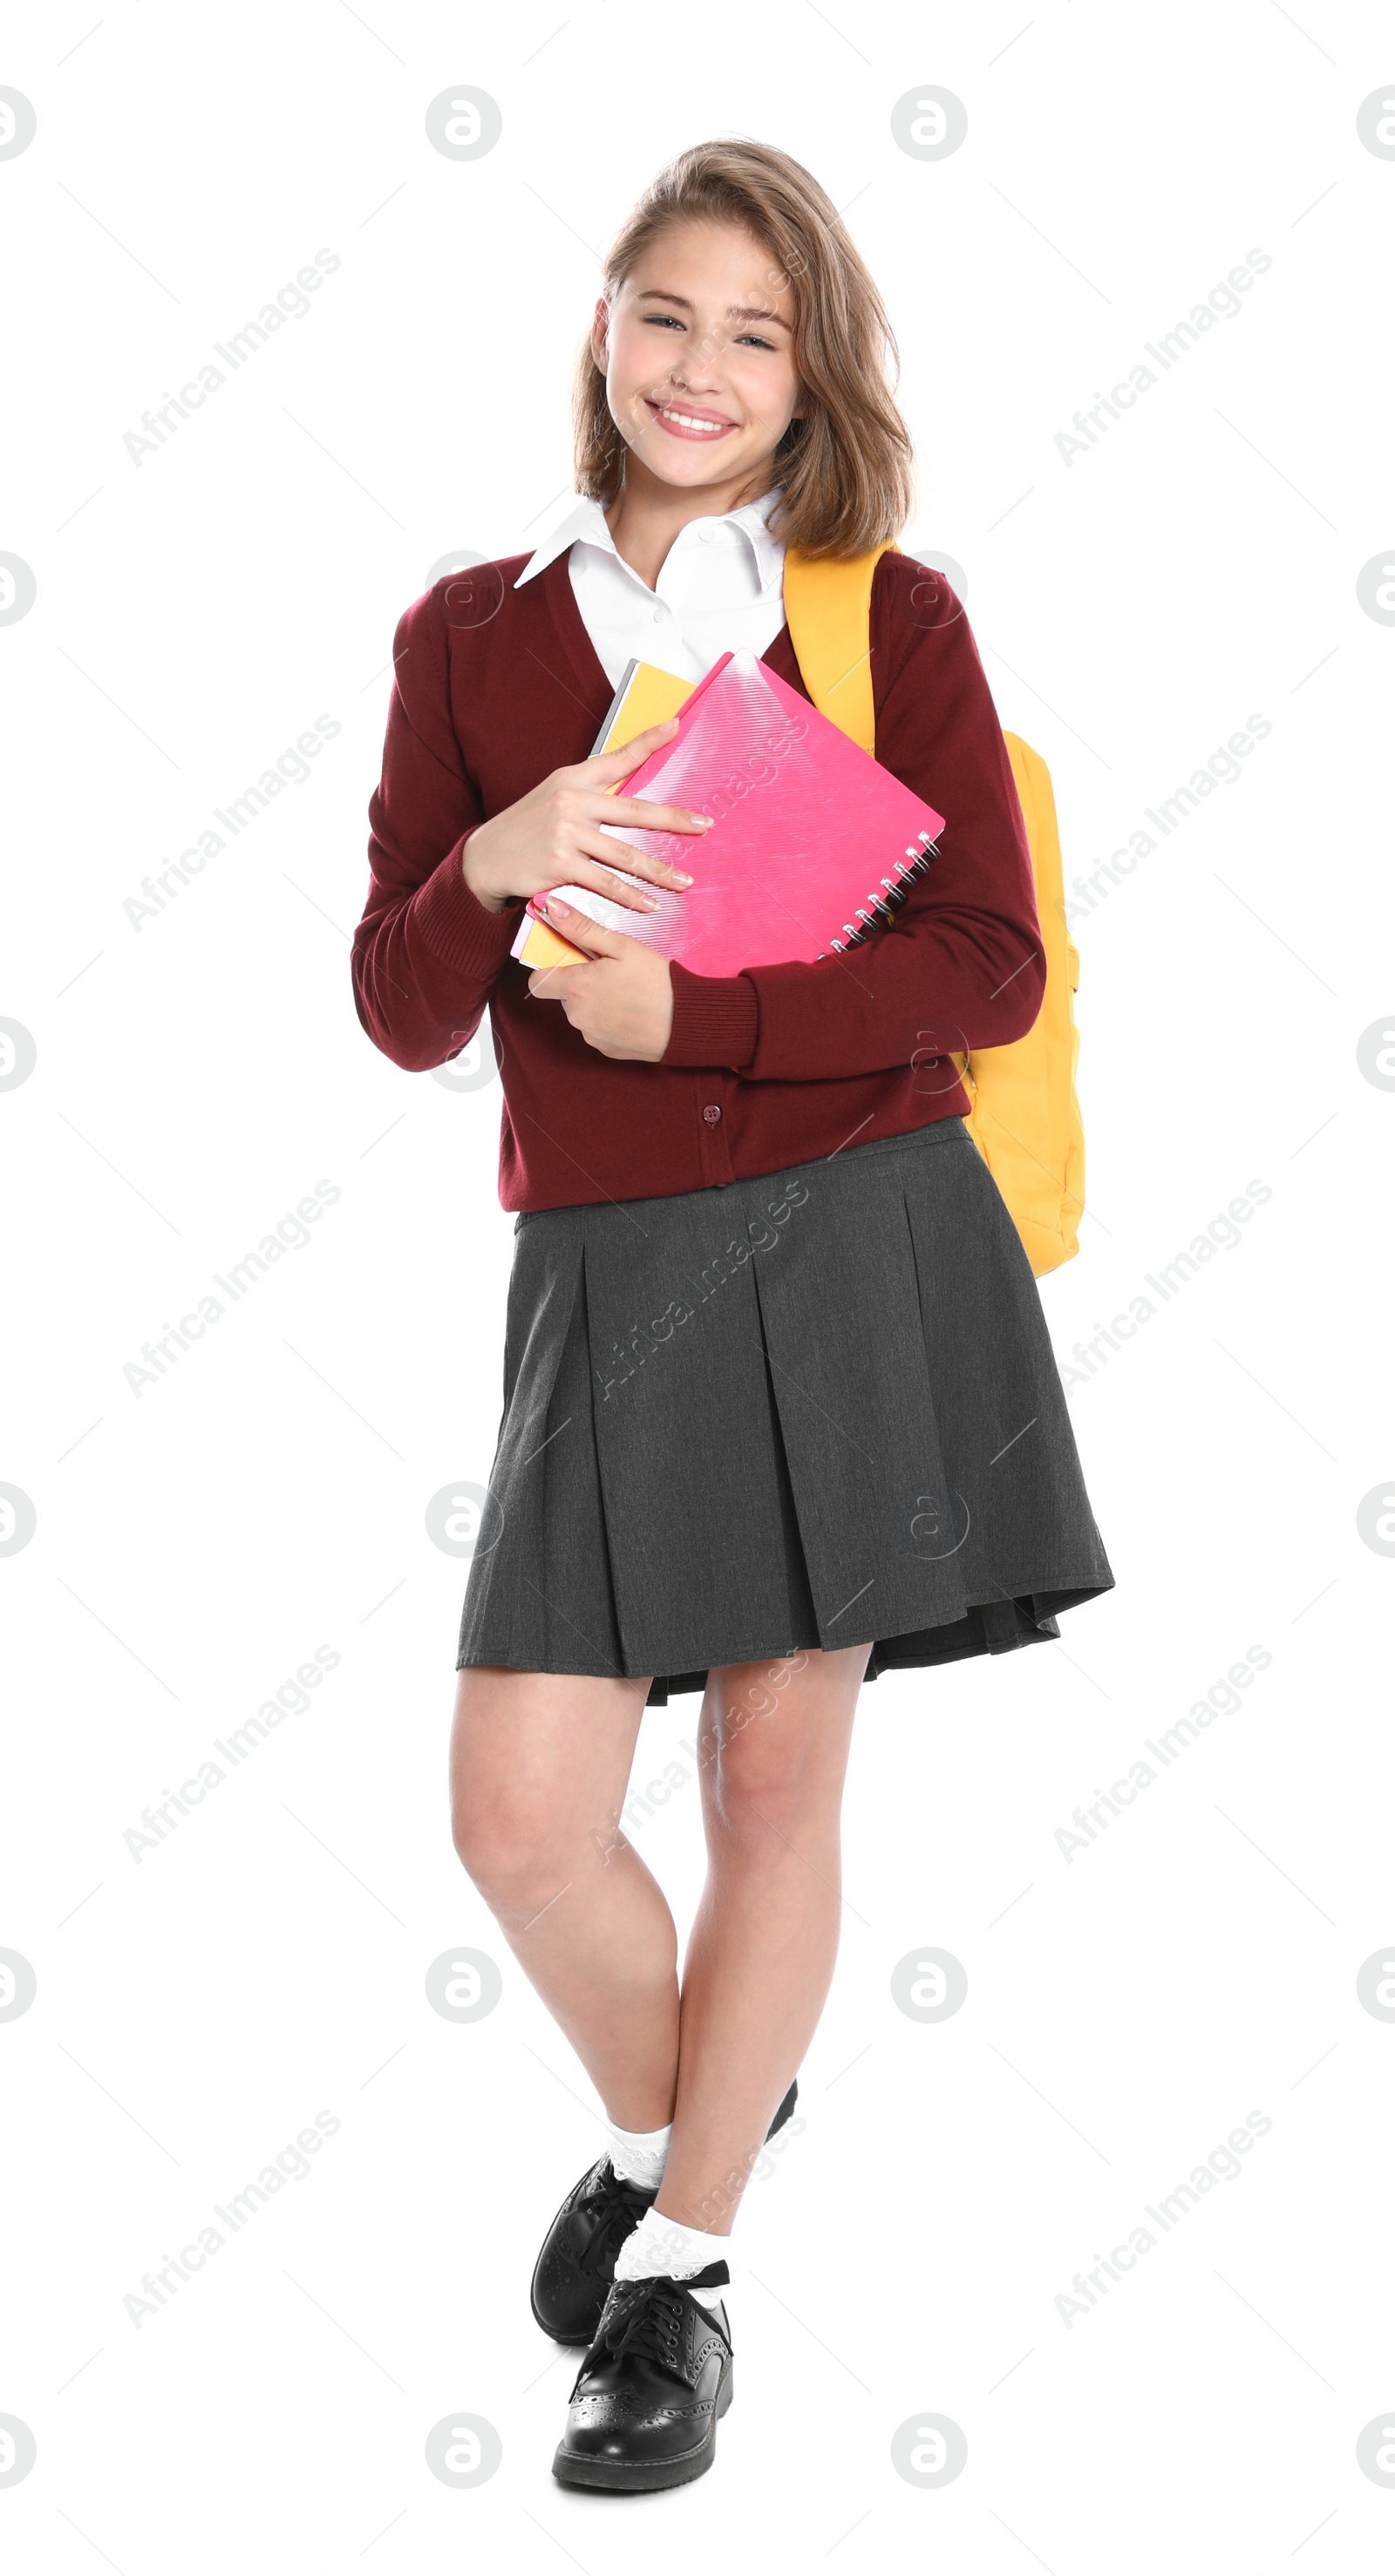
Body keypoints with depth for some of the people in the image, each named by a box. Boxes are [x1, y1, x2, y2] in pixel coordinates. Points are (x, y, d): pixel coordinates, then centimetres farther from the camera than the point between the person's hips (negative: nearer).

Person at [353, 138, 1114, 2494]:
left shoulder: (894, 623, 3)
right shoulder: (470, 639, 8)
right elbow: (404, 1016, 5)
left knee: (779, 1775, 5)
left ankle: (682, 2272, 23)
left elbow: (992, 971, -4)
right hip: (610, 1272, 2)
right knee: (519, 1817, -3)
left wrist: (693, 1007, -14)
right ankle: (657, 2129, 30)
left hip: (860, 1247, -1)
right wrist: (490, 868, -16)